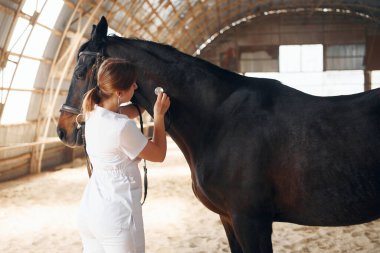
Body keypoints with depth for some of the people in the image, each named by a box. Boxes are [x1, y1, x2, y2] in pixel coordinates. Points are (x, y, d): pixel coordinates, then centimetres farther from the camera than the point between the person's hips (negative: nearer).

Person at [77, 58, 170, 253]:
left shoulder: (94, 112, -1)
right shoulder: (122, 127, -24)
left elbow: (128, 112, 20)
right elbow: (159, 155, -8)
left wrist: (152, 102, 12)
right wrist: (159, 115, -2)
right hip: (117, 213, -8)